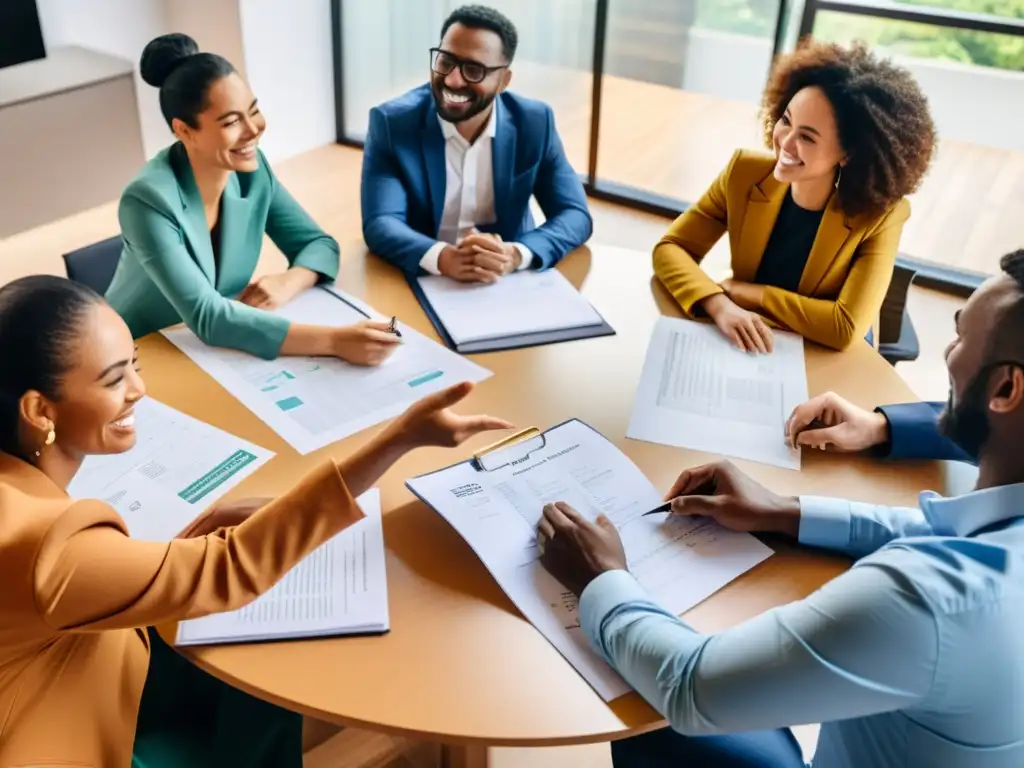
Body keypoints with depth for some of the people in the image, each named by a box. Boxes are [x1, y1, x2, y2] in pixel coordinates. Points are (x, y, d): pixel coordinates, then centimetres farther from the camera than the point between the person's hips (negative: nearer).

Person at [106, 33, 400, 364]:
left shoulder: (251, 170, -8)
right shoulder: (149, 201, -25)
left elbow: (320, 244, 0)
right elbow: (205, 317, -32)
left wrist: (288, 281, -23)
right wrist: (333, 340, -39)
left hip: (216, 352, 5)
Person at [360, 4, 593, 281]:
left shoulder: (534, 123, -5)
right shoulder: (391, 122, -10)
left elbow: (575, 215, -7)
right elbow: (380, 223, -18)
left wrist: (515, 255, -28)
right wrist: (444, 258, -38)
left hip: (507, 283, 2)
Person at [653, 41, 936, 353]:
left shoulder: (879, 215, -19)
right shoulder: (746, 172, -11)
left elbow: (846, 328, -25)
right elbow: (670, 248, -12)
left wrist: (743, 290, -20)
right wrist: (719, 305, -30)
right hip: (746, 351, 2)